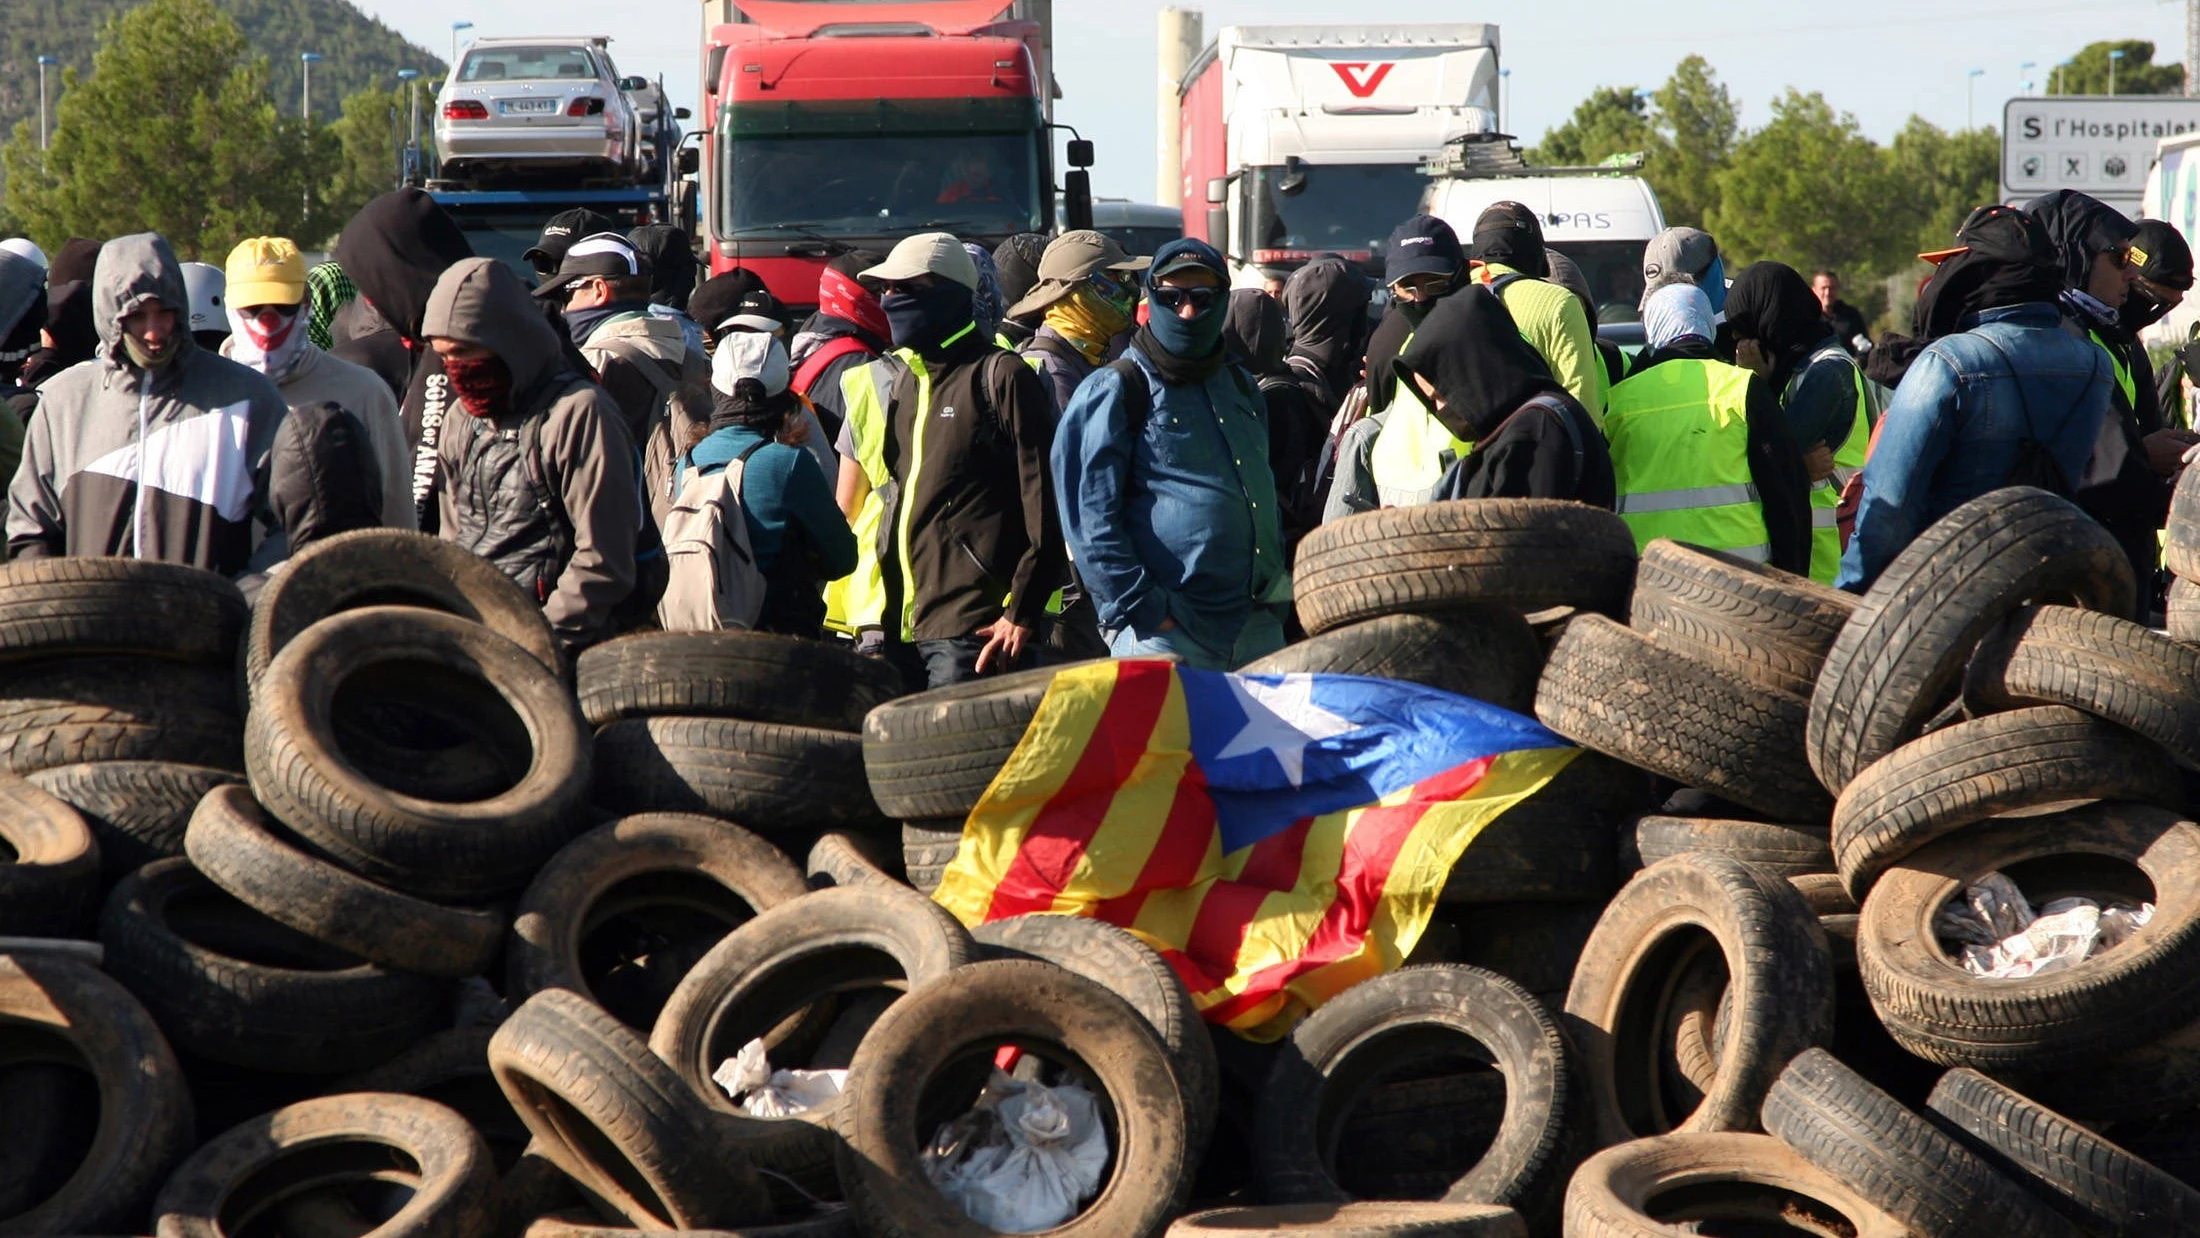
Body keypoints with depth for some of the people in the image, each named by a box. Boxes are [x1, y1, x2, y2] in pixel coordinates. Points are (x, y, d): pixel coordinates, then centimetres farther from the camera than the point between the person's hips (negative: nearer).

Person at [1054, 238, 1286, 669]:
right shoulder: (1115, 391, -4)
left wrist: (1278, 587, 16)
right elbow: (1089, 519, -10)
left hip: (1258, 629, 7)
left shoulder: (1241, 388, 19)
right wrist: (1143, 610, -15)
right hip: (1164, 634, -7)